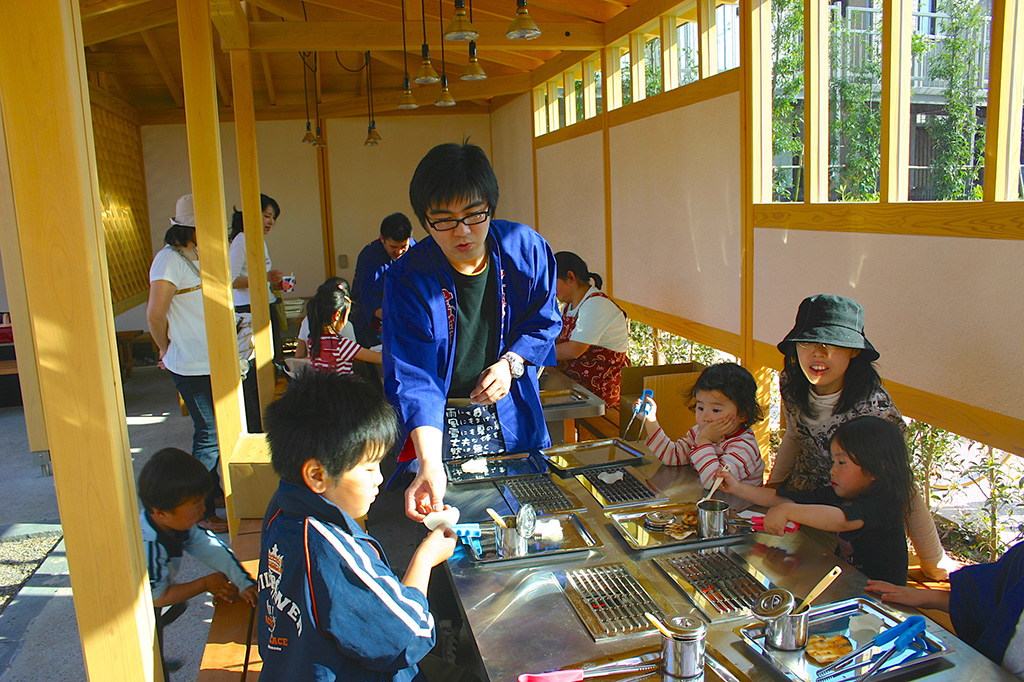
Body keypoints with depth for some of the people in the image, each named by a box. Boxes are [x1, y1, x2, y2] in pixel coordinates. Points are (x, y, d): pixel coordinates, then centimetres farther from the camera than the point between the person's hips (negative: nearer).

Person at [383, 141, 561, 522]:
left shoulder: (525, 249, -11)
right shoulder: (408, 278, -19)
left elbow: (543, 323, 4)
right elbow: (414, 377, -26)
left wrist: (512, 362, -16)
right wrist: (429, 465, -38)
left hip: (512, 417, 3)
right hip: (442, 426, -2)